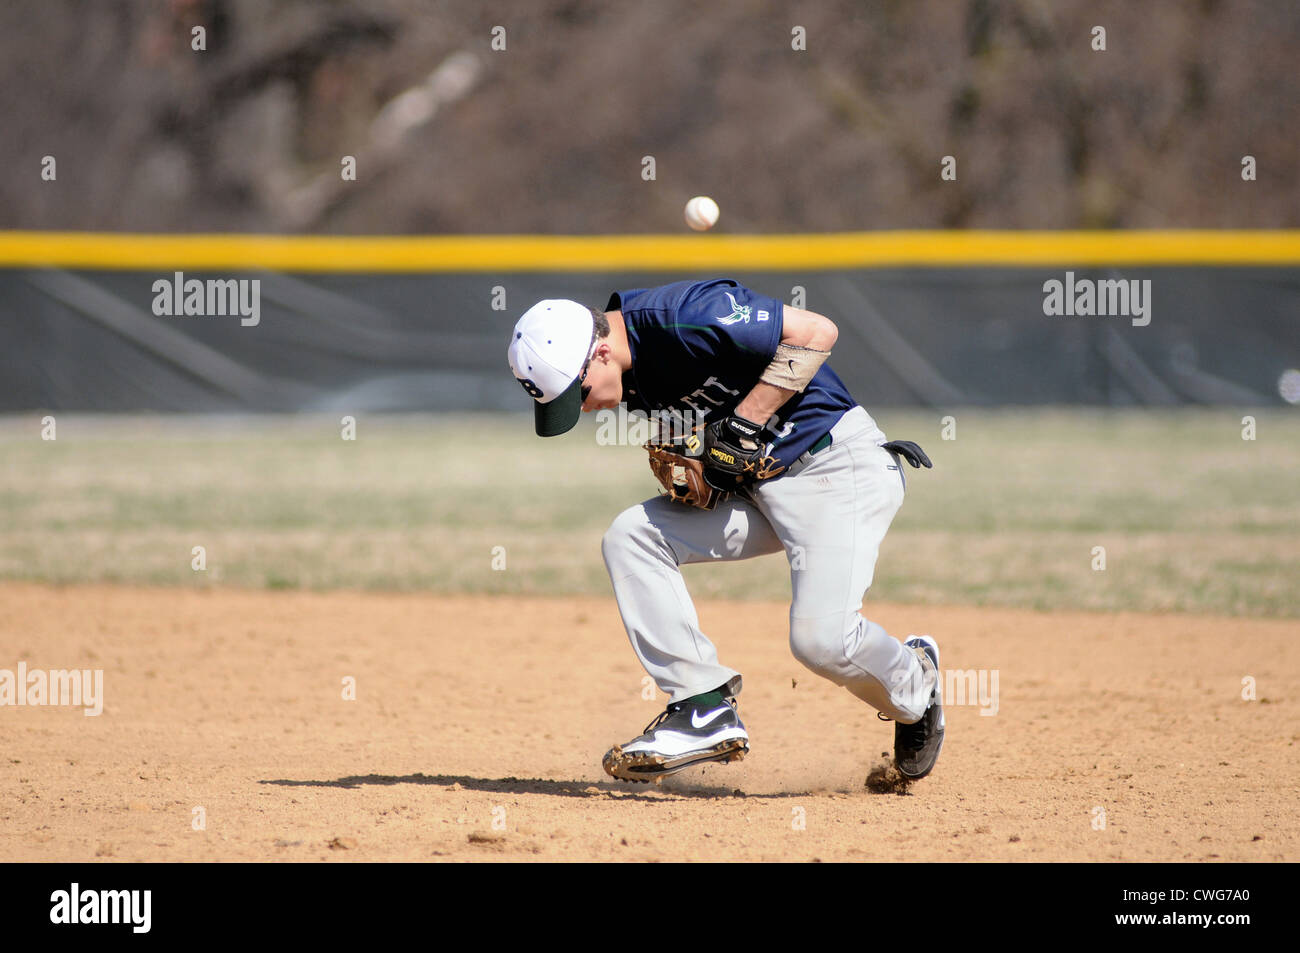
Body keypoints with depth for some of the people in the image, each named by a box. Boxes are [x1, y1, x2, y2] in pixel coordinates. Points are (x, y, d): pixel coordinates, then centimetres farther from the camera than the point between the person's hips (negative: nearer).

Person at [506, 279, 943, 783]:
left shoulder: (684, 317, -24)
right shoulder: (633, 366, 1)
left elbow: (817, 331, -22)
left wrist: (745, 423, -22)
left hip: (837, 463, -9)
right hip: (754, 481, 9)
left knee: (822, 638, -23)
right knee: (629, 537, -5)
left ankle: (913, 682, 12)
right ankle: (705, 710, -8)